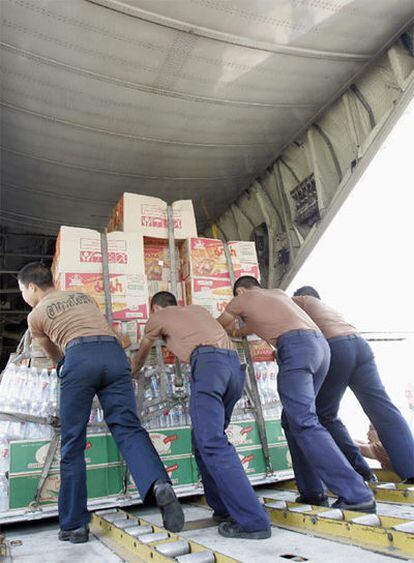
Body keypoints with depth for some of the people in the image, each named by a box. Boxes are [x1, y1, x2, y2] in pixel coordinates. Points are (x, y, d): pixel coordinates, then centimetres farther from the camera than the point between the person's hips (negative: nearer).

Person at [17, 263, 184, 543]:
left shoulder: (36, 315, 23)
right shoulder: (84, 296, 33)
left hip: (79, 357, -3)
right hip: (114, 353, 3)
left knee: (73, 444, 6)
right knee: (128, 428, -4)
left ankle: (74, 525, 10)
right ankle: (159, 485, -28)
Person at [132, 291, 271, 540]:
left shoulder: (159, 316, 21)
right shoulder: (198, 309, 34)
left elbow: (142, 354, 36)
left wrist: (130, 374, 56)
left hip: (209, 363, -7)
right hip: (235, 365, 7)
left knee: (212, 444, -12)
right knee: (204, 440, 14)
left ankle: (253, 521, -18)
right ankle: (225, 510, 13)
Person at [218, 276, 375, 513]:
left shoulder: (242, 298, 16)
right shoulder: (278, 293, 32)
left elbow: (218, 326, 33)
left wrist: (231, 329, 55)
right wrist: (240, 332, 62)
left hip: (295, 346, -7)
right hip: (321, 344, 8)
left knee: (304, 423, -11)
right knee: (293, 418, 14)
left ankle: (357, 495, -17)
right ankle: (313, 491, 12)